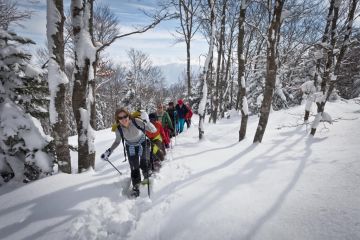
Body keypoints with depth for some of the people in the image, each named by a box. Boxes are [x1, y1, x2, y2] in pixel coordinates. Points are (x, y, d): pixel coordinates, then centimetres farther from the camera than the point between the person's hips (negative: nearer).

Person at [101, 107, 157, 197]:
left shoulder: (137, 122, -34)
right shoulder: (118, 129, -25)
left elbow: (153, 130, -31)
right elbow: (117, 141, -3)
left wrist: (147, 122, -48)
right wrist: (108, 152, -11)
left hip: (142, 144, -1)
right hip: (130, 147, 1)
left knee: (144, 163, 12)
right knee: (134, 167, -3)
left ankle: (147, 177, 43)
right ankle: (136, 187, 15)